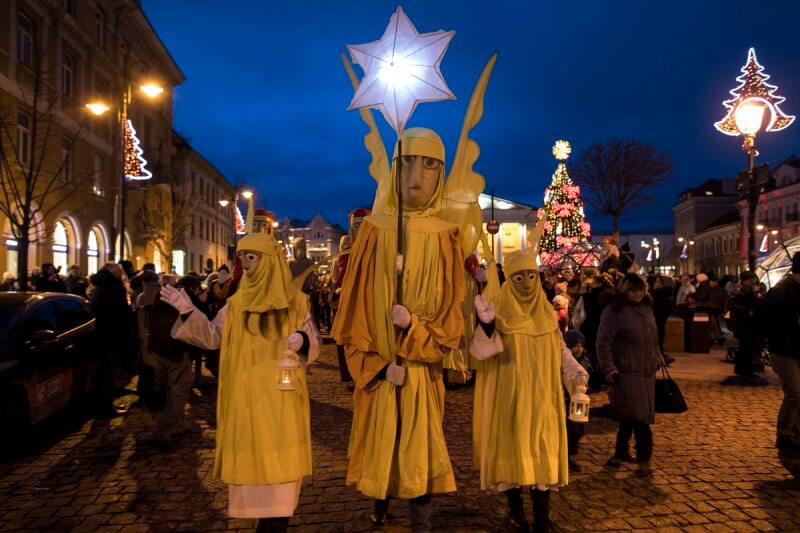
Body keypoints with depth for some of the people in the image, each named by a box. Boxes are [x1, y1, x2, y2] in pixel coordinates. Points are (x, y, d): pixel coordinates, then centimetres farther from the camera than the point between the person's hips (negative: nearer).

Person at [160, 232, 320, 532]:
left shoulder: (295, 302, 0)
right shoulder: (236, 304, 7)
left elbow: (314, 342, 0)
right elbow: (212, 337, 2)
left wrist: (302, 340, -22)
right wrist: (189, 313, -11)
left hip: (282, 399, -2)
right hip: (247, 399, 2)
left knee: (280, 462, 3)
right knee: (253, 460, 7)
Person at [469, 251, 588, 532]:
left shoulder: (547, 313, 6)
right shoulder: (499, 311, -6)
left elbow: (560, 349, 15)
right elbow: (480, 350, -17)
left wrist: (575, 371, -3)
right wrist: (485, 323, -34)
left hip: (541, 397, 3)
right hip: (509, 396, -3)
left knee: (543, 451, 2)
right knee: (512, 448, 4)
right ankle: (515, 509, 22)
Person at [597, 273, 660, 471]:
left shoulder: (647, 309, 12)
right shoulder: (614, 311, -11)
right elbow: (603, 342, -14)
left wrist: (657, 360, 22)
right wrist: (608, 368, -20)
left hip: (647, 373, 7)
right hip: (626, 372, -7)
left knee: (630, 415, 14)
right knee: (639, 414, -8)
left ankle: (621, 451, 27)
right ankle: (643, 457, 5)